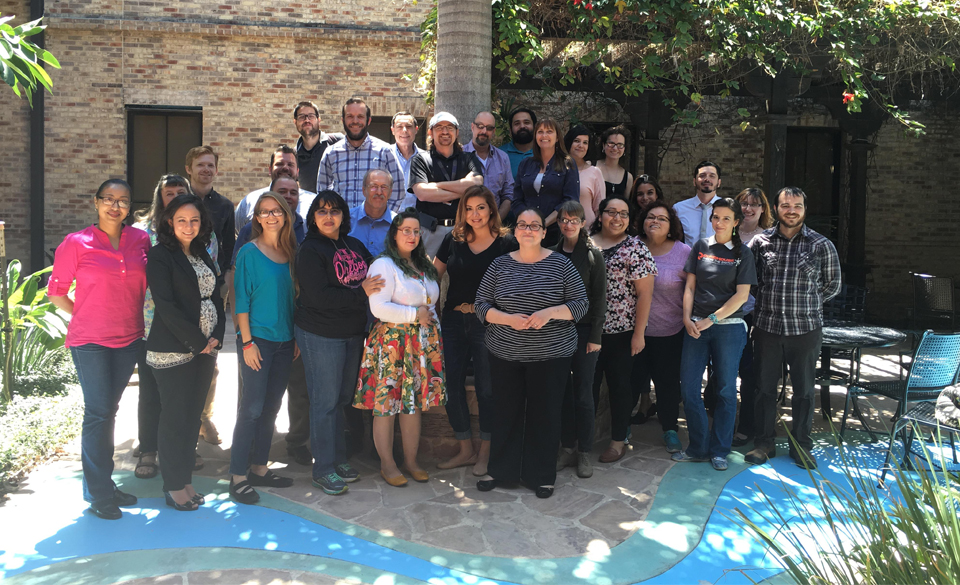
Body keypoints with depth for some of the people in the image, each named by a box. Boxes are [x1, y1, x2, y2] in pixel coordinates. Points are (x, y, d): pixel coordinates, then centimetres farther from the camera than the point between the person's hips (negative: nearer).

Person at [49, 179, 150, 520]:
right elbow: (56, 292, 1)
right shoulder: (76, 243, -6)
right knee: (98, 412, -2)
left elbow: (148, 284, 16)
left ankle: (104, 484, 25)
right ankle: (98, 492, 10)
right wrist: (84, 317, -2)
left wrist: (134, 320, 9)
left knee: (109, 411, 14)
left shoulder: (140, 241, 3)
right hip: (90, 340, -4)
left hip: (129, 339, 4)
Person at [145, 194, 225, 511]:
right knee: (175, 417, 0)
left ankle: (185, 480, 21)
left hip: (205, 348, 7)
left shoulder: (203, 255, 14)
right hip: (174, 350, -6)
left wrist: (217, 336, 0)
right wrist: (197, 341, -13)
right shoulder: (160, 255, -8)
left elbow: (216, 297, 14)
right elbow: (165, 305, -15)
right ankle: (174, 486, 12)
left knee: (193, 415, 11)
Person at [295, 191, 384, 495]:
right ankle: (323, 469, 11)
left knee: (343, 398, 14)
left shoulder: (354, 246, 10)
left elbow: (374, 273, 22)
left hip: (353, 333, 7)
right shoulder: (310, 250, -11)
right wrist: (360, 293, -18)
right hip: (320, 336, -6)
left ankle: (338, 459, 27)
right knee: (326, 401, 0)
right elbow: (318, 296, -20)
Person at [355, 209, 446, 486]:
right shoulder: (383, 265, -8)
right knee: (386, 404, -1)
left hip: (422, 343, 7)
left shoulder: (424, 267, 17)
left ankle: (411, 461, 20)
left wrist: (430, 319, 13)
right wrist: (414, 315, -14)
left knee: (415, 403, 9)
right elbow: (378, 308, -17)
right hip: (391, 341, -7)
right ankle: (387, 465, 11)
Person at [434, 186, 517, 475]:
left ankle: (485, 451, 20)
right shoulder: (453, 240, 5)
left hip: (487, 323, -4)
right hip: (453, 321, 4)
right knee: (451, 385, 4)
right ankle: (466, 449, 21)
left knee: (486, 387, 2)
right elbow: (433, 276, 11)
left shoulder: (506, 243, -5)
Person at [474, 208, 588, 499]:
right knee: (505, 411, 8)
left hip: (551, 354, -1)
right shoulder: (500, 265, 4)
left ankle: (541, 475, 21)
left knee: (545, 413, 5)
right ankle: (500, 470, 26)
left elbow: (580, 305, -2)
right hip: (505, 354, 2)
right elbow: (481, 306, 2)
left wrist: (550, 313, -19)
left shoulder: (560, 264, -1)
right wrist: (508, 319, -15)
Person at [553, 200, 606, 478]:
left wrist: (595, 336, -9)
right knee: (563, 390, 7)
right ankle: (567, 448, 18)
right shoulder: (552, 254, 7)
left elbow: (599, 298, -4)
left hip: (583, 330, -3)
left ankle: (584, 452, 11)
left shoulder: (593, 255, -2)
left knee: (583, 392, 0)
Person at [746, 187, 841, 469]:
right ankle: (764, 442, 23)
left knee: (804, 390, 9)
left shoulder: (822, 245, -2)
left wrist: (805, 303, 3)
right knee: (765, 387, 9)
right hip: (767, 327, 1)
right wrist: (768, 299, 6)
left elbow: (832, 285, 8)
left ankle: (801, 445, 24)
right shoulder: (760, 242, 1)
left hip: (805, 328, -1)